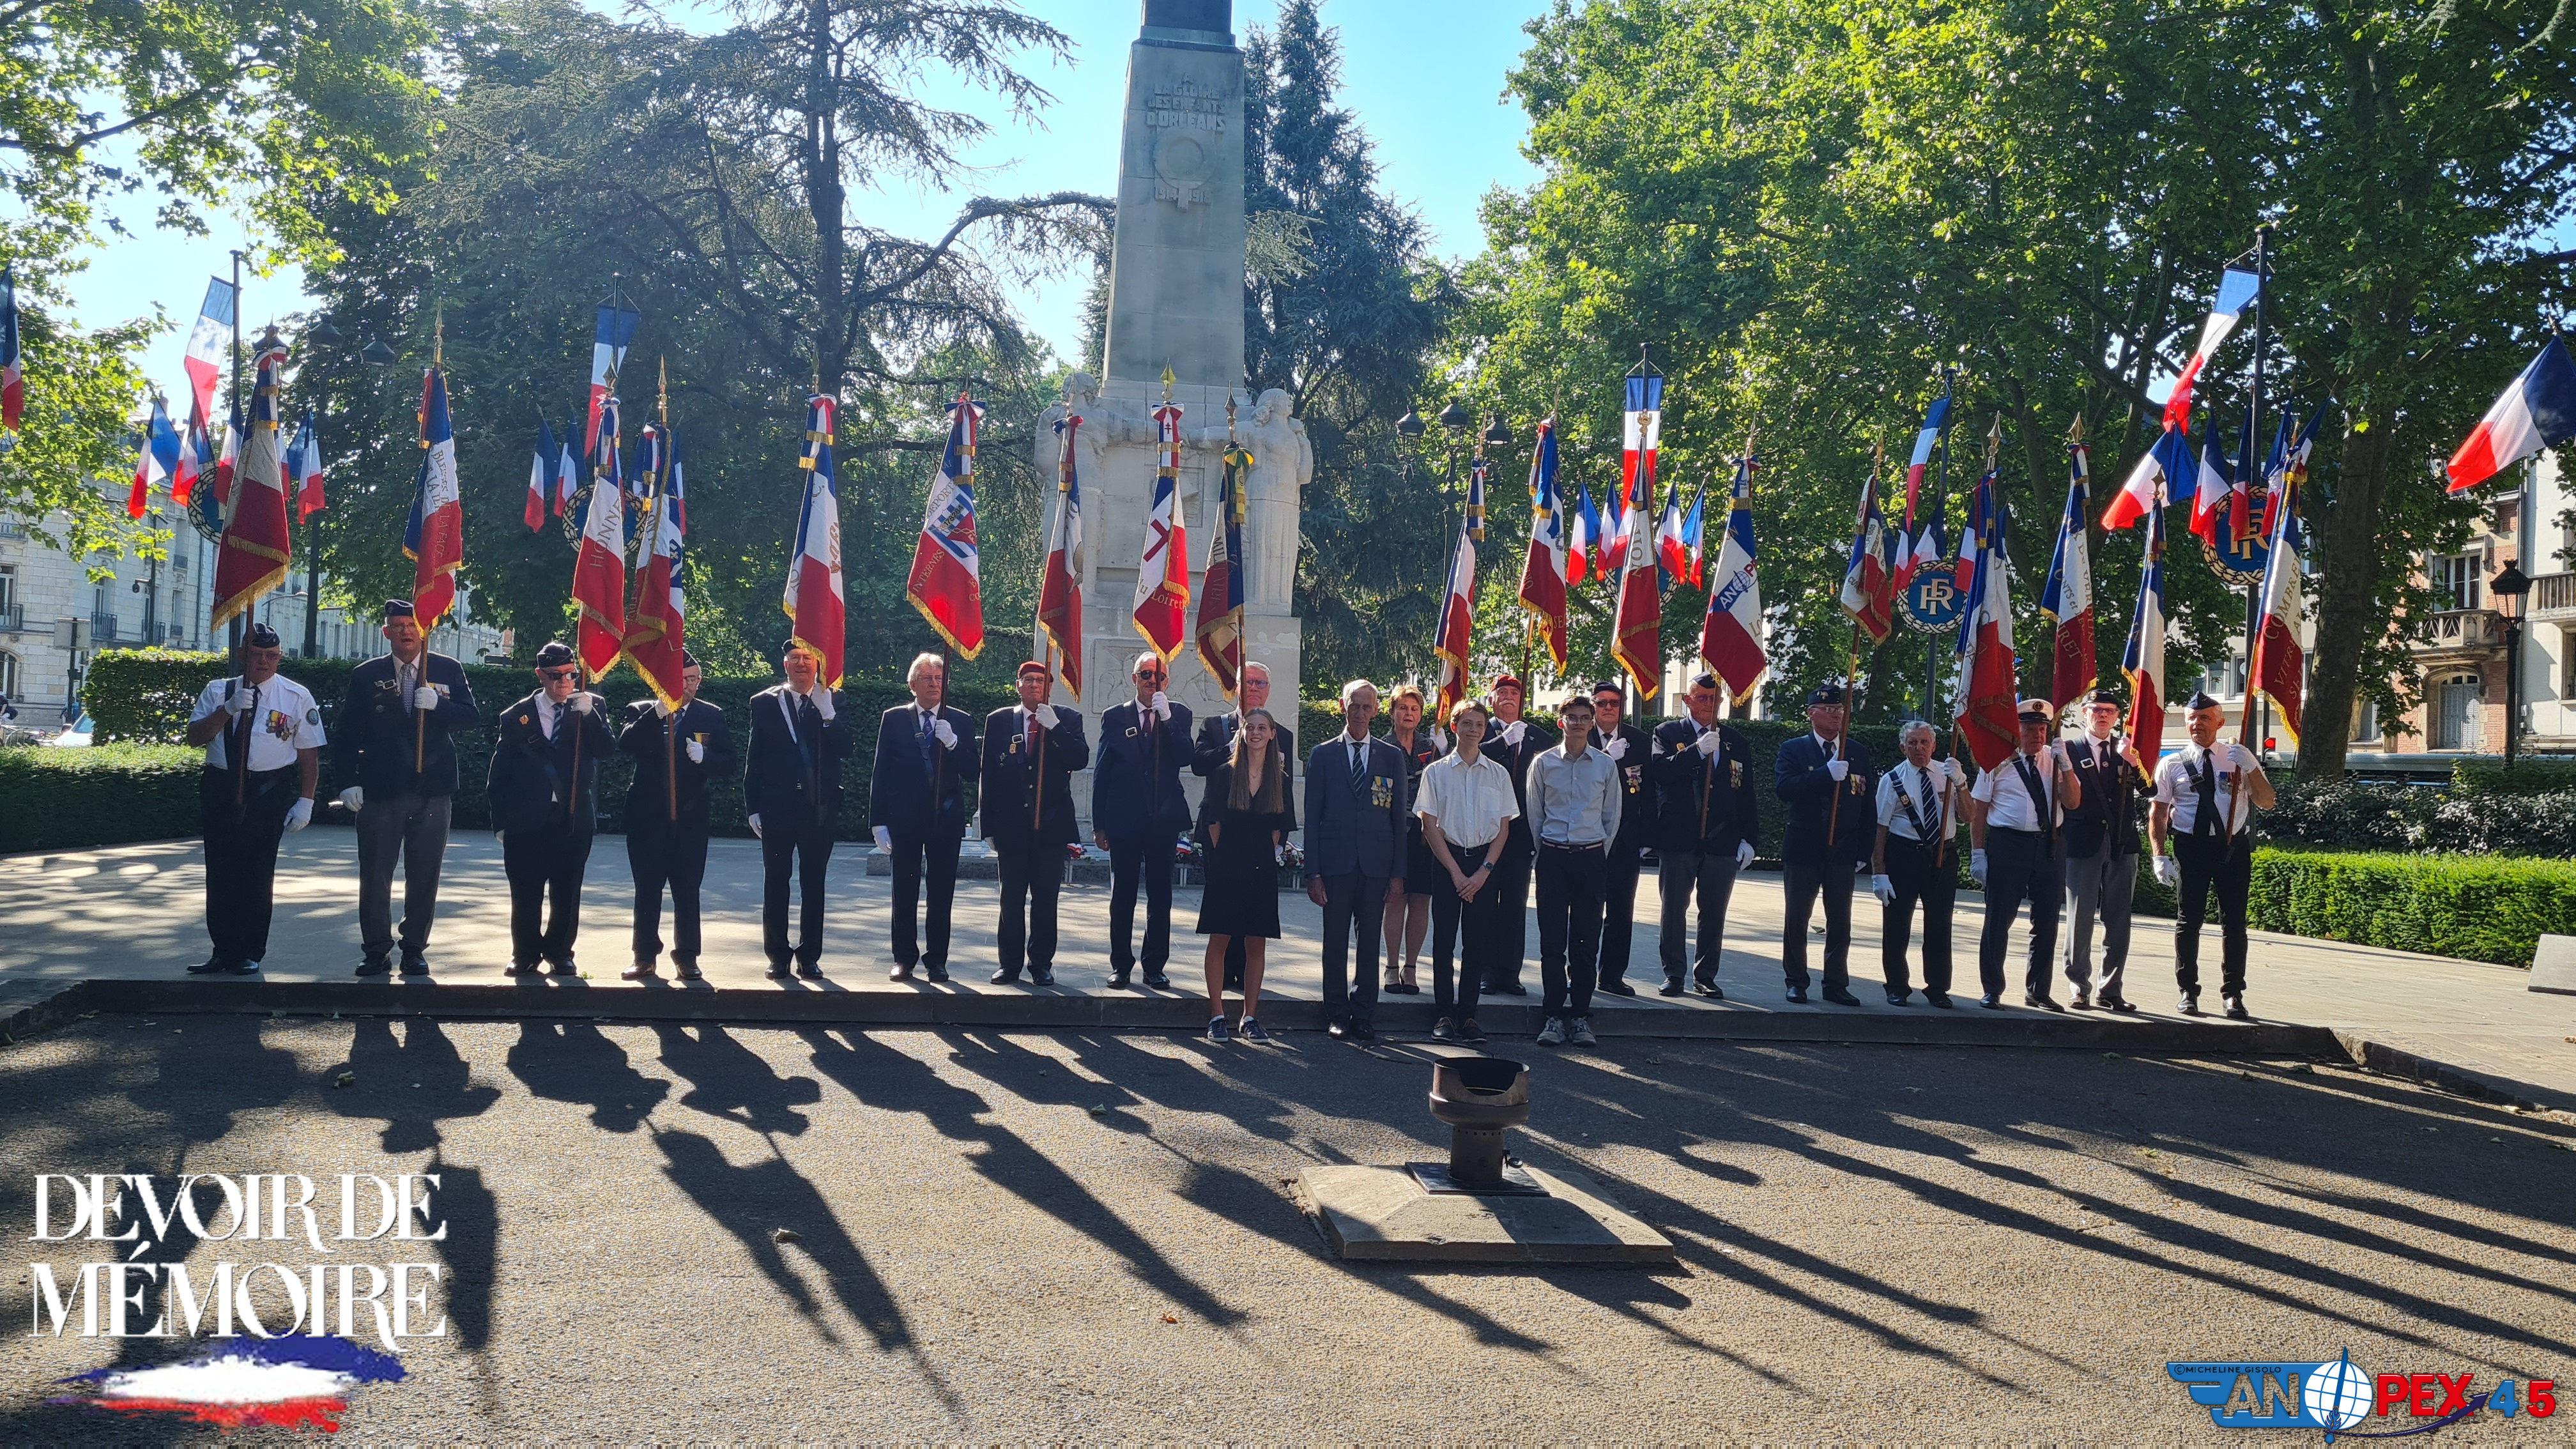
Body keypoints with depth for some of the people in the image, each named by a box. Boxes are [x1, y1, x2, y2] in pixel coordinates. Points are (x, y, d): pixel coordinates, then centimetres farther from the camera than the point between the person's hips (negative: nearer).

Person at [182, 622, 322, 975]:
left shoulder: (297, 697, 2)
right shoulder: (217, 691, 9)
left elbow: (309, 755, 1)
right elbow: (195, 737, -1)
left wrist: (305, 802, -6)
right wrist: (227, 710, -16)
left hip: (269, 791, -3)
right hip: (220, 788, 3)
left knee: (258, 873, -1)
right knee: (220, 873, 7)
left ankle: (250, 954, 10)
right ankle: (223, 952, 16)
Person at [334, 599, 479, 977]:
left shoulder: (448, 670, 6)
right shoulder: (366, 675, 5)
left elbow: (473, 717, 0)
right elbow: (344, 733, 5)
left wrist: (437, 704, -18)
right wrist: (348, 783, -4)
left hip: (433, 792, 0)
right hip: (380, 791, 0)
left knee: (425, 876, 5)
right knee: (375, 876, 3)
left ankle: (414, 948, 17)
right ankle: (376, 951, 14)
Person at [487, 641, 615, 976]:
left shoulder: (590, 707, 6)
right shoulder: (516, 716, 6)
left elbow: (606, 752, -6)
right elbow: (499, 773, 8)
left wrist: (589, 714, -19)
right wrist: (501, 821, 3)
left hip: (574, 820, 0)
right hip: (526, 821, 0)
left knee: (567, 893, 6)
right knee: (525, 894, 4)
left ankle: (559, 952, 20)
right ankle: (525, 955, 18)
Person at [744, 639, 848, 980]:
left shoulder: (832, 703, 5)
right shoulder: (765, 703, 6)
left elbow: (845, 750, -7)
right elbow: (753, 760, 6)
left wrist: (827, 713, -18)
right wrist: (753, 808, 0)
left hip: (820, 809, 0)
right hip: (777, 809, 0)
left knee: (814, 885, 5)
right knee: (775, 884, 4)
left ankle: (810, 957, 13)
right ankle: (778, 957, 13)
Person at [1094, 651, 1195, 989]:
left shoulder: (1179, 715, 7)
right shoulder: (1115, 716, 6)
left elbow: (1184, 756, -9)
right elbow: (1102, 772, 5)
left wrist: (1167, 718, -16)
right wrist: (1099, 823, 1)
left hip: (1164, 818, 0)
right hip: (1124, 819, 0)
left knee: (1160, 894, 5)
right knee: (1122, 894, 5)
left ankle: (1155, 966, 12)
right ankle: (1120, 965, 13)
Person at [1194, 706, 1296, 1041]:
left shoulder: (1281, 780, 5)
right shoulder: (1224, 774, -1)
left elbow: (1280, 828, 11)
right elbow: (1212, 821, 4)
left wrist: (1264, 853, 6)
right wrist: (1225, 855, 4)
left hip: (1262, 869, 2)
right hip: (1227, 867, -2)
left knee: (1257, 945, 4)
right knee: (1219, 941, -1)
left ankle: (1250, 1018, 11)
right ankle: (1217, 1017, 4)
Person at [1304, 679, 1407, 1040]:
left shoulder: (1391, 757, 9)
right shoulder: (1323, 755, 6)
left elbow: (1398, 818, 8)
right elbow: (1312, 817, 3)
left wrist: (1398, 871, 2)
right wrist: (1313, 872, -4)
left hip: (1376, 863, 1)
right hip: (1336, 863, -1)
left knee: (1370, 941, 5)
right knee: (1336, 942, 4)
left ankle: (1363, 1014, 15)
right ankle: (1336, 1015, 13)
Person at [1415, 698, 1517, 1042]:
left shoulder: (1498, 774, 6)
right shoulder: (1436, 772, 2)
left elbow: (1503, 828, 6)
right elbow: (1430, 826, -1)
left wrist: (1484, 871, -6)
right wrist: (1456, 872, -7)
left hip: (1485, 862, 1)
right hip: (1447, 859, -1)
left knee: (1478, 942, 2)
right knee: (1444, 941, -1)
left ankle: (1468, 1014, 9)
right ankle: (1444, 1015, 6)